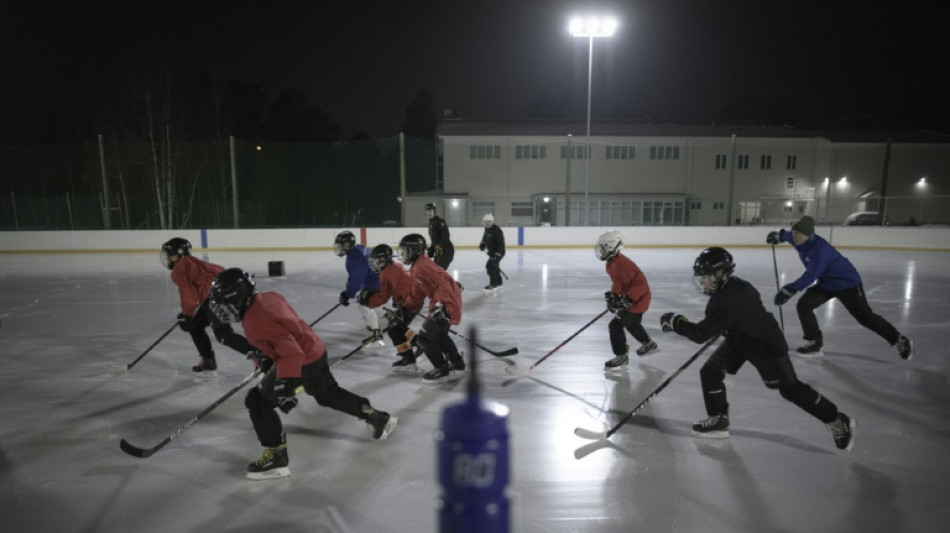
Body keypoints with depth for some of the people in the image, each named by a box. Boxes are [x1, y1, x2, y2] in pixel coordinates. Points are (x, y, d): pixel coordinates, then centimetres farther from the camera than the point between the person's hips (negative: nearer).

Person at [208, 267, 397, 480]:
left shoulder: (257, 321, -28)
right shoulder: (266, 298, 0)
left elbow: (292, 353, -34)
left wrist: (284, 386, -33)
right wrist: (267, 355, 25)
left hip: (303, 363, -10)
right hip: (315, 351, 10)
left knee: (258, 400, -2)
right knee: (329, 394, 27)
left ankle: (276, 457, 4)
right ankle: (377, 418, 38)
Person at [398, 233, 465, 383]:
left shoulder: (422, 266, -20)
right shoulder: (416, 267, 14)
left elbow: (443, 283, -28)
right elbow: (418, 291, 20)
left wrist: (441, 305, -34)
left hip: (448, 303, -11)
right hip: (442, 303, 11)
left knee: (426, 337, -7)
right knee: (438, 335, 24)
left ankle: (443, 370, 7)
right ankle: (457, 364, 36)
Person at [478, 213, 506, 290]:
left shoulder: (497, 230, -24)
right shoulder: (487, 229, 4)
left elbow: (501, 243, -26)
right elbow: (485, 238, 24)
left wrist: (497, 254, -30)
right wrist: (482, 244, 6)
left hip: (498, 252, -10)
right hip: (492, 252, 10)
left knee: (490, 266, -16)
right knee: (494, 266, 18)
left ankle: (493, 284, -10)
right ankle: (498, 282, 34)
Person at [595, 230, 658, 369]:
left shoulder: (621, 264, -31)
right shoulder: (611, 262, 2)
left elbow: (641, 282, -32)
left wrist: (627, 299, -35)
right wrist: (612, 295, 4)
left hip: (638, 299, -11)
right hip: (629, 298, 11)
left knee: (615, 325, -9)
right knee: (631, 323, 29)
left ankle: (621, 357, 3)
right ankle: (648, 344, 52)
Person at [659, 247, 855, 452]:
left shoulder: (725, 301, -34)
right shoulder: (734, 286, -6)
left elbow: (701, 333, -33)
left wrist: (676, 322, -24)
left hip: (766, 344, -9)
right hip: (739, 339, 9)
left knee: (790, 388, -2)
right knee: (710, 371, 0)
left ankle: (837, 421, 18)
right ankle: (718, 420, 12)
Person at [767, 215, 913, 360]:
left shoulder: (819, 250, -35)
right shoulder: (798, 240, -10)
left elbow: (810, 276, -39)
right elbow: (790, 236, 17)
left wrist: (789, 290, -40)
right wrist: (779, 235, 34)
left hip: (847, 282, -8)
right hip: (826, 283, 8)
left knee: (864, 316, -2)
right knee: (803, 305, -5)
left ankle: (900, 340, 19)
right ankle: (815, 343, 3)